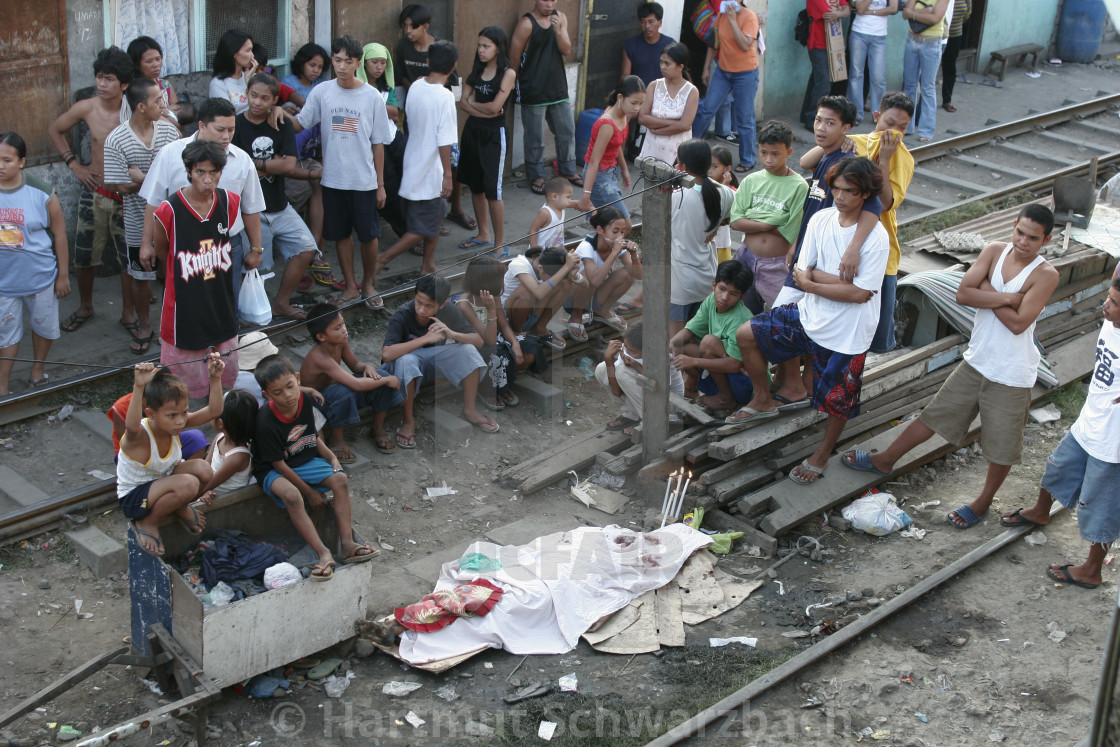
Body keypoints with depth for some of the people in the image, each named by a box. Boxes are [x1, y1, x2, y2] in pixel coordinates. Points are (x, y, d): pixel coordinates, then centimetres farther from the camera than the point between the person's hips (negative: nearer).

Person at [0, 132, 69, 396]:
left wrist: (63, 275, -3)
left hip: (40, 278, 0)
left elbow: (59, 234, -6)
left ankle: (37, 370, 42)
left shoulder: (41, 193, -13)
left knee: (43, 326, 19)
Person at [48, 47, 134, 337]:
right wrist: (73, 164, 2)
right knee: (84, 254, 13)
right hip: (94, 193, 2)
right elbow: (54, 130, 8)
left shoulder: (136, 112, -17)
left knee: (129, 258, 8)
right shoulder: (86, 108, -9)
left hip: (128, 196, -2)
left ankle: (128, 313, 28)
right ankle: (85, 307, 36)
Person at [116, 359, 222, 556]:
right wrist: (139, 387, -72)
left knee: (203, 469, -20)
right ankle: (147, 524, -7)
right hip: (133, 499, -7)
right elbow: (131, 426, -59)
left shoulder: (173, 424, -13)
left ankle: (180, 508, 11)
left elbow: (213, 410, -16)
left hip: (161, 482, 7)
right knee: (187, 484, -32)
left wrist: (215, 378, -30)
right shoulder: (139, 436, -33)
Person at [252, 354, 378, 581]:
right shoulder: (266, 422, -26)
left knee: (340, 479, -18)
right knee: (291, 494, -36)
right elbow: (279, 464, -18)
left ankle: (347, 545, -19)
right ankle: (323, 553, -34)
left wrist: (331, 457, -9)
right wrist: (309, 492, -15)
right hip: (273, 471, -6)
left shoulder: (306, 401, -10)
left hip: (305, 461, 6)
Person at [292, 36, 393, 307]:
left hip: (364, 180, -1)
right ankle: (351, 284, 26)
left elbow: (378, 144, 0)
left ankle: (368, 284, 25)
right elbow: (299, 124, 3)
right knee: (341, 234, 11)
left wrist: (381, 185, 1)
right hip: (333, 179, 1)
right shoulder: (322, 92, -1)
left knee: (369, 235, 5)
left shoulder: (372, 96, -4)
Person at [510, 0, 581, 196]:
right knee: (535, 139, 4)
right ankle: (536, 176, 19)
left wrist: (558, 30, -19)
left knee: (567, 132, 14)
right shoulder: (526, 24, -13)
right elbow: (514, 58, -9)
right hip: (534, 92, -6)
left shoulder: (560, 18, 5)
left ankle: (568, 171, 30)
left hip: (558, 89, 6)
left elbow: (566, 50, -2)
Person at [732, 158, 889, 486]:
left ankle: (822, 454, 37)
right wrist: (844, 280, -21)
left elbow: (861, 293, -22)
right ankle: (763, 401, 24)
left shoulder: (876, 237, -19)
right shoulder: (821, 220, -5)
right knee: (746, 335, 3)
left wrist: (812, 283, -17)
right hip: (809, 315, 5)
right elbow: (803, 272, -5)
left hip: (846, 333, -5)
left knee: (836, 401, 9)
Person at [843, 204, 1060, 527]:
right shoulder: (995, 251, -5)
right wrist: (1006, 297, -23)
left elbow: (1018, 323, -26)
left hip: (1011, 375, -4)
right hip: (977, 360, 4)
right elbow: (963, 293, -14)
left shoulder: (1046, 275, -18)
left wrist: (987, 292, -18)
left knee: (1001, 444, 11)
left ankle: (984, 501, 34)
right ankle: (885, 460, 34)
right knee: (935, 415, 17)